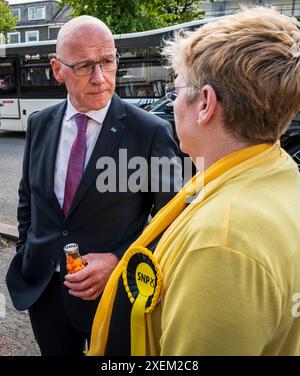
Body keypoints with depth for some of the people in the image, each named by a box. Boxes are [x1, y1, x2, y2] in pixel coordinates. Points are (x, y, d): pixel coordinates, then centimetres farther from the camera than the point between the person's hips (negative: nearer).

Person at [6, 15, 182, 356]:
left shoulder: (152, 132, -16)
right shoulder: (40, 124, -1)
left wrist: (119, 261, -18)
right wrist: (25, 255, 8)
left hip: (112, 293, -3)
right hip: (41, 289, 4)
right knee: (55, 352, 24)